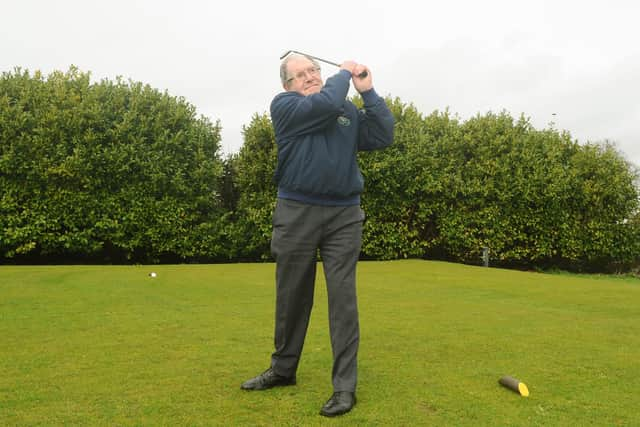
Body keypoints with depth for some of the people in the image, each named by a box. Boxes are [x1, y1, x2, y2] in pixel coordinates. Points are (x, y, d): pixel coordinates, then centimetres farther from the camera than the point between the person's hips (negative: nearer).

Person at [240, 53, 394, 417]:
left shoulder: (349, 110, 13)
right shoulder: (283, 105, 2)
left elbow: (383, 136, 1)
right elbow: (325, 104, -15)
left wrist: (368, 90, 0)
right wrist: (345, 73, 2)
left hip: (344, 214, 1)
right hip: (297, 211, -1)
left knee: (343, 298, -2)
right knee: (292, 295, 10)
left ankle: (345, 386, 5)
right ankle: (283, 369, 29)